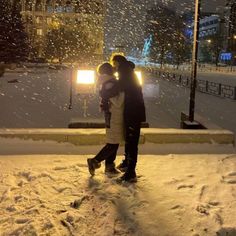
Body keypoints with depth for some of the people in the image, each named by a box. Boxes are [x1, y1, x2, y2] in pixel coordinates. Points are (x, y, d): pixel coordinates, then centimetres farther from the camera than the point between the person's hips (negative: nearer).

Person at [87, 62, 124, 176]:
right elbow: (118, 102, -23)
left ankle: (109, 167, 22)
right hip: (114, 119, -10)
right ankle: (95, 161, 4)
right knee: (113, 144, -4)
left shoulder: (110, 83, 11)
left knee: (113, 143, 15)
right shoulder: (111, 84, -19)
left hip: (113, 118, 10)